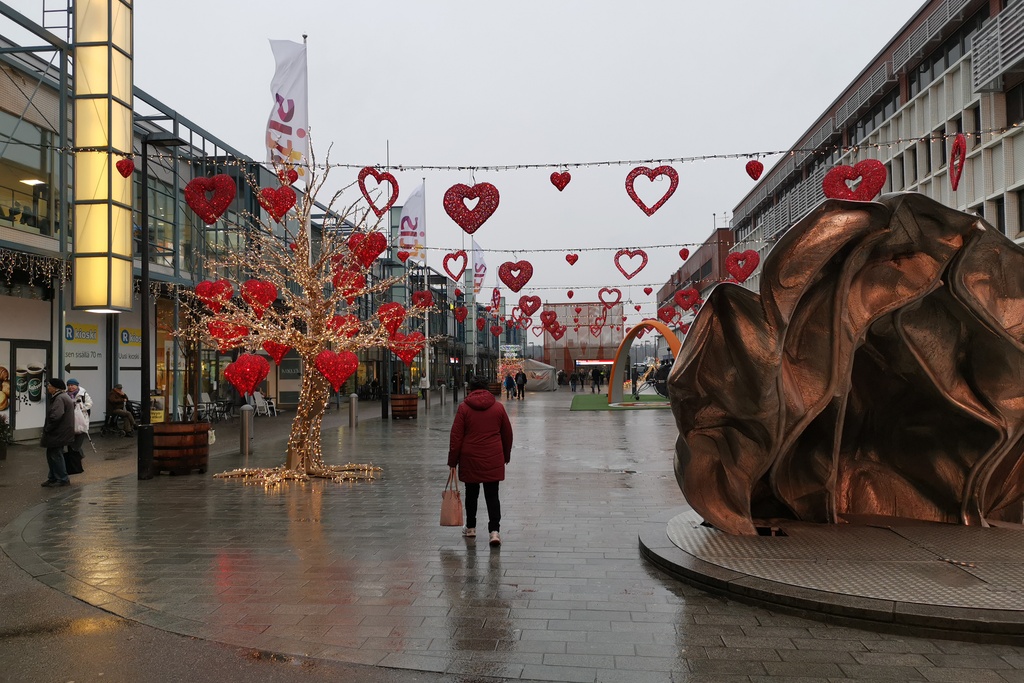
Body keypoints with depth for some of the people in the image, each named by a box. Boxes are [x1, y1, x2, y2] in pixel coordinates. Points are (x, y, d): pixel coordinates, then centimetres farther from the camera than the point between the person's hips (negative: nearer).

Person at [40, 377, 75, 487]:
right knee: (51, 455, 17)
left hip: (58, 433, -11)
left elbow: (56, 416, -29)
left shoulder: (60, 398, -20)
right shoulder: (64, 396, 15)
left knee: (56, 455, -3)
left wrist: (47, 429, -17)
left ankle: (63, 479, 4)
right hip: (58, 433, 11)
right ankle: (52, 478, 25)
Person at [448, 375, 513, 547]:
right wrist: (506, 456, 23)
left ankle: (470, 528, 26)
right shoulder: (498, 407, 3)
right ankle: (494, 531, -9)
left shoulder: (464, 407, -3)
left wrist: (452, 461, 1)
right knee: (492, 495, 2)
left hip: (470, 459, -1)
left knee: (471, 494, 14)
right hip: (493, 460, 1)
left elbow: (456, 436, -5)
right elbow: (507, 434, 10)